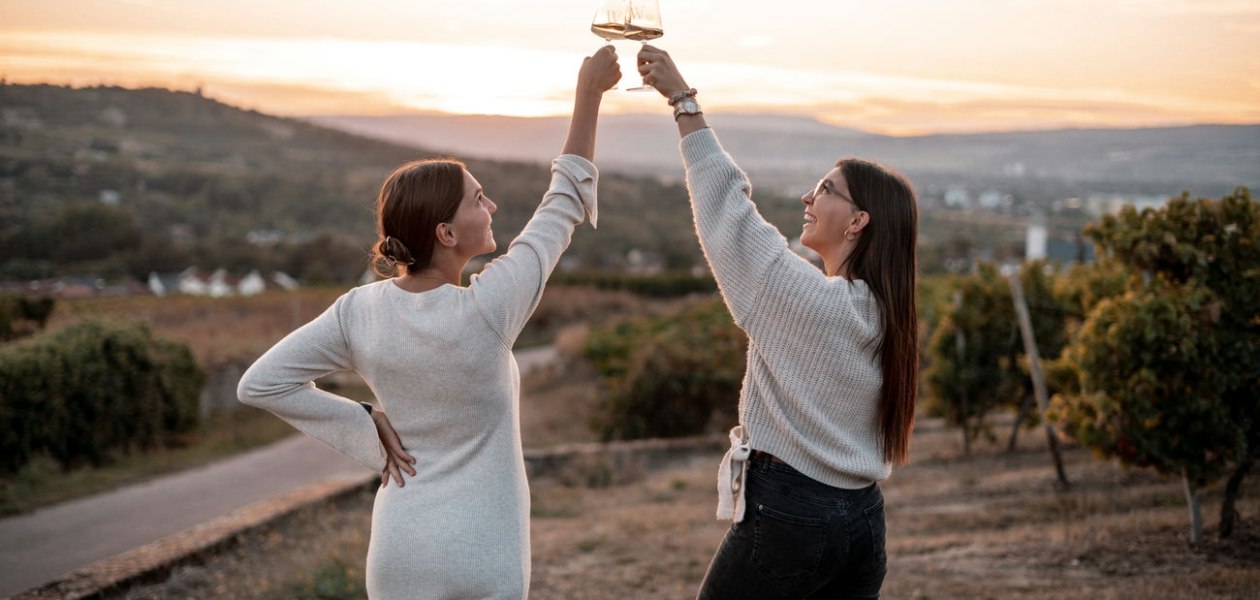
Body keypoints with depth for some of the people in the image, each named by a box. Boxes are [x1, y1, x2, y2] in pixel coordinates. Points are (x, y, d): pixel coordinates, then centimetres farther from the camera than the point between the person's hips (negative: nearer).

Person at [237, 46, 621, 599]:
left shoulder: (360, 311, -9)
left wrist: (368, 429, -2)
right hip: (477, 555, -4)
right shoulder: (487, 309, -20)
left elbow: (260, 383, -3)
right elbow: (565, 205, -9)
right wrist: (589, 94, -3)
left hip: (399, 548, 4)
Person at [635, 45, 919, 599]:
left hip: (787, 513, -7)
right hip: (863, 517, 7)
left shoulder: (807, 297, -15)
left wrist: (683, 99, -4)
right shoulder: (884, 314, 7)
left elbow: (726, 206, -10)